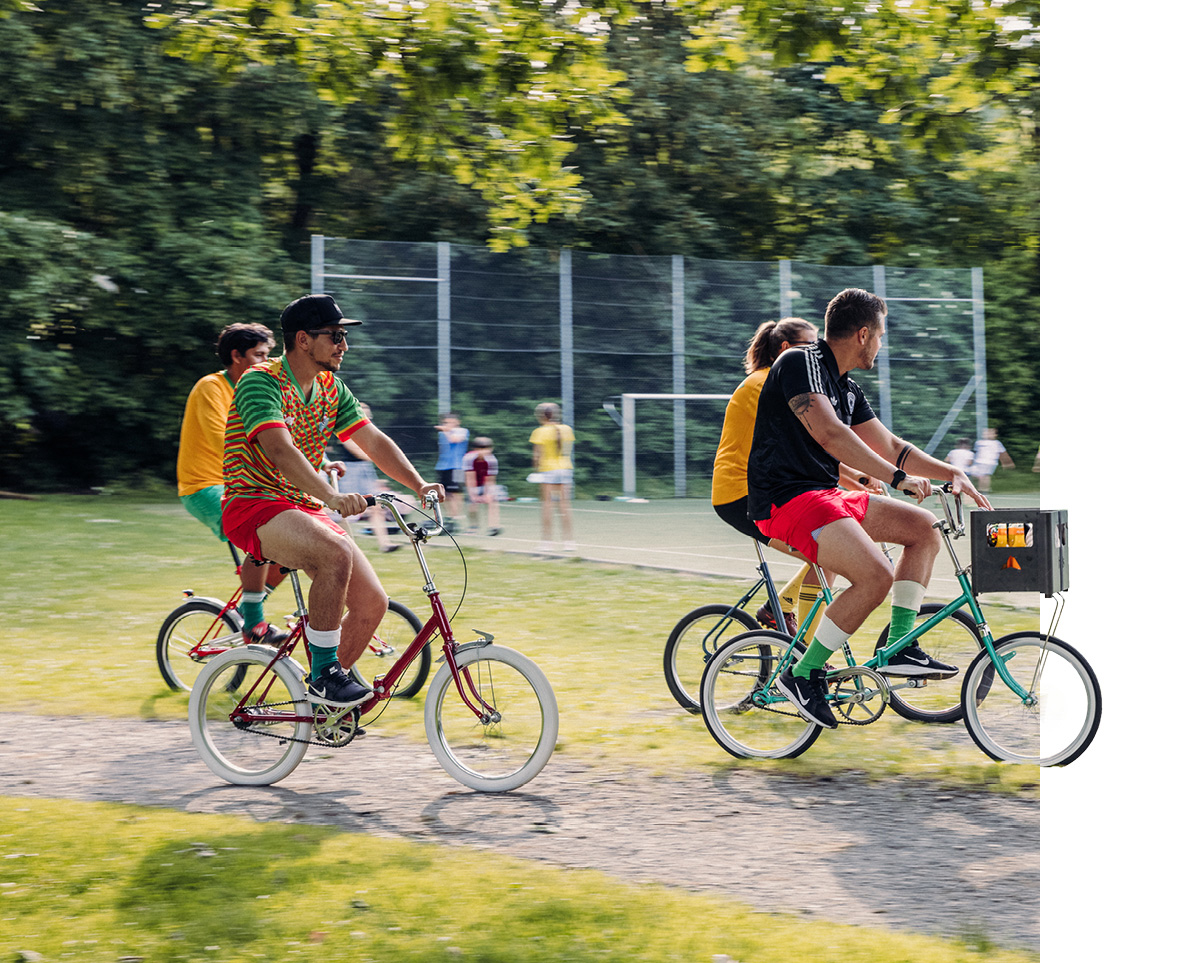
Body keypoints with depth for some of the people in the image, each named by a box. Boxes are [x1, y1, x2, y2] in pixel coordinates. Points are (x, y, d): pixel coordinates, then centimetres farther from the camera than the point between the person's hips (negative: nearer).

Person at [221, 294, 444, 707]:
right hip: (253, 507, -8)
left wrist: (420, 486, -7)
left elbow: (375, 442, 8)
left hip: (303, 511, 8)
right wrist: (332, 496, -44)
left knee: (372, 602, -6)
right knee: (337, 553, -35)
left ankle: (324, 691, 14)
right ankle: (324, 675, -22)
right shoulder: (261, 382, -15)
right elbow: (279, 449, -30)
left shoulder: (331, 389, 10)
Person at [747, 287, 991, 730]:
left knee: (924, 526, 9)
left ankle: (899, 646, 6)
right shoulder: (800, 363, -12)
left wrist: (951, 473, 14)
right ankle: (803, 674, -12)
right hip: (787, 499, -10)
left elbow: (889, 446, 25)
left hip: (825, 495, 10)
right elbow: (829, 434, -24)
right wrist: (899, 478, -25)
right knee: (876, 575, -26)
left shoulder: (847, 389, 18)